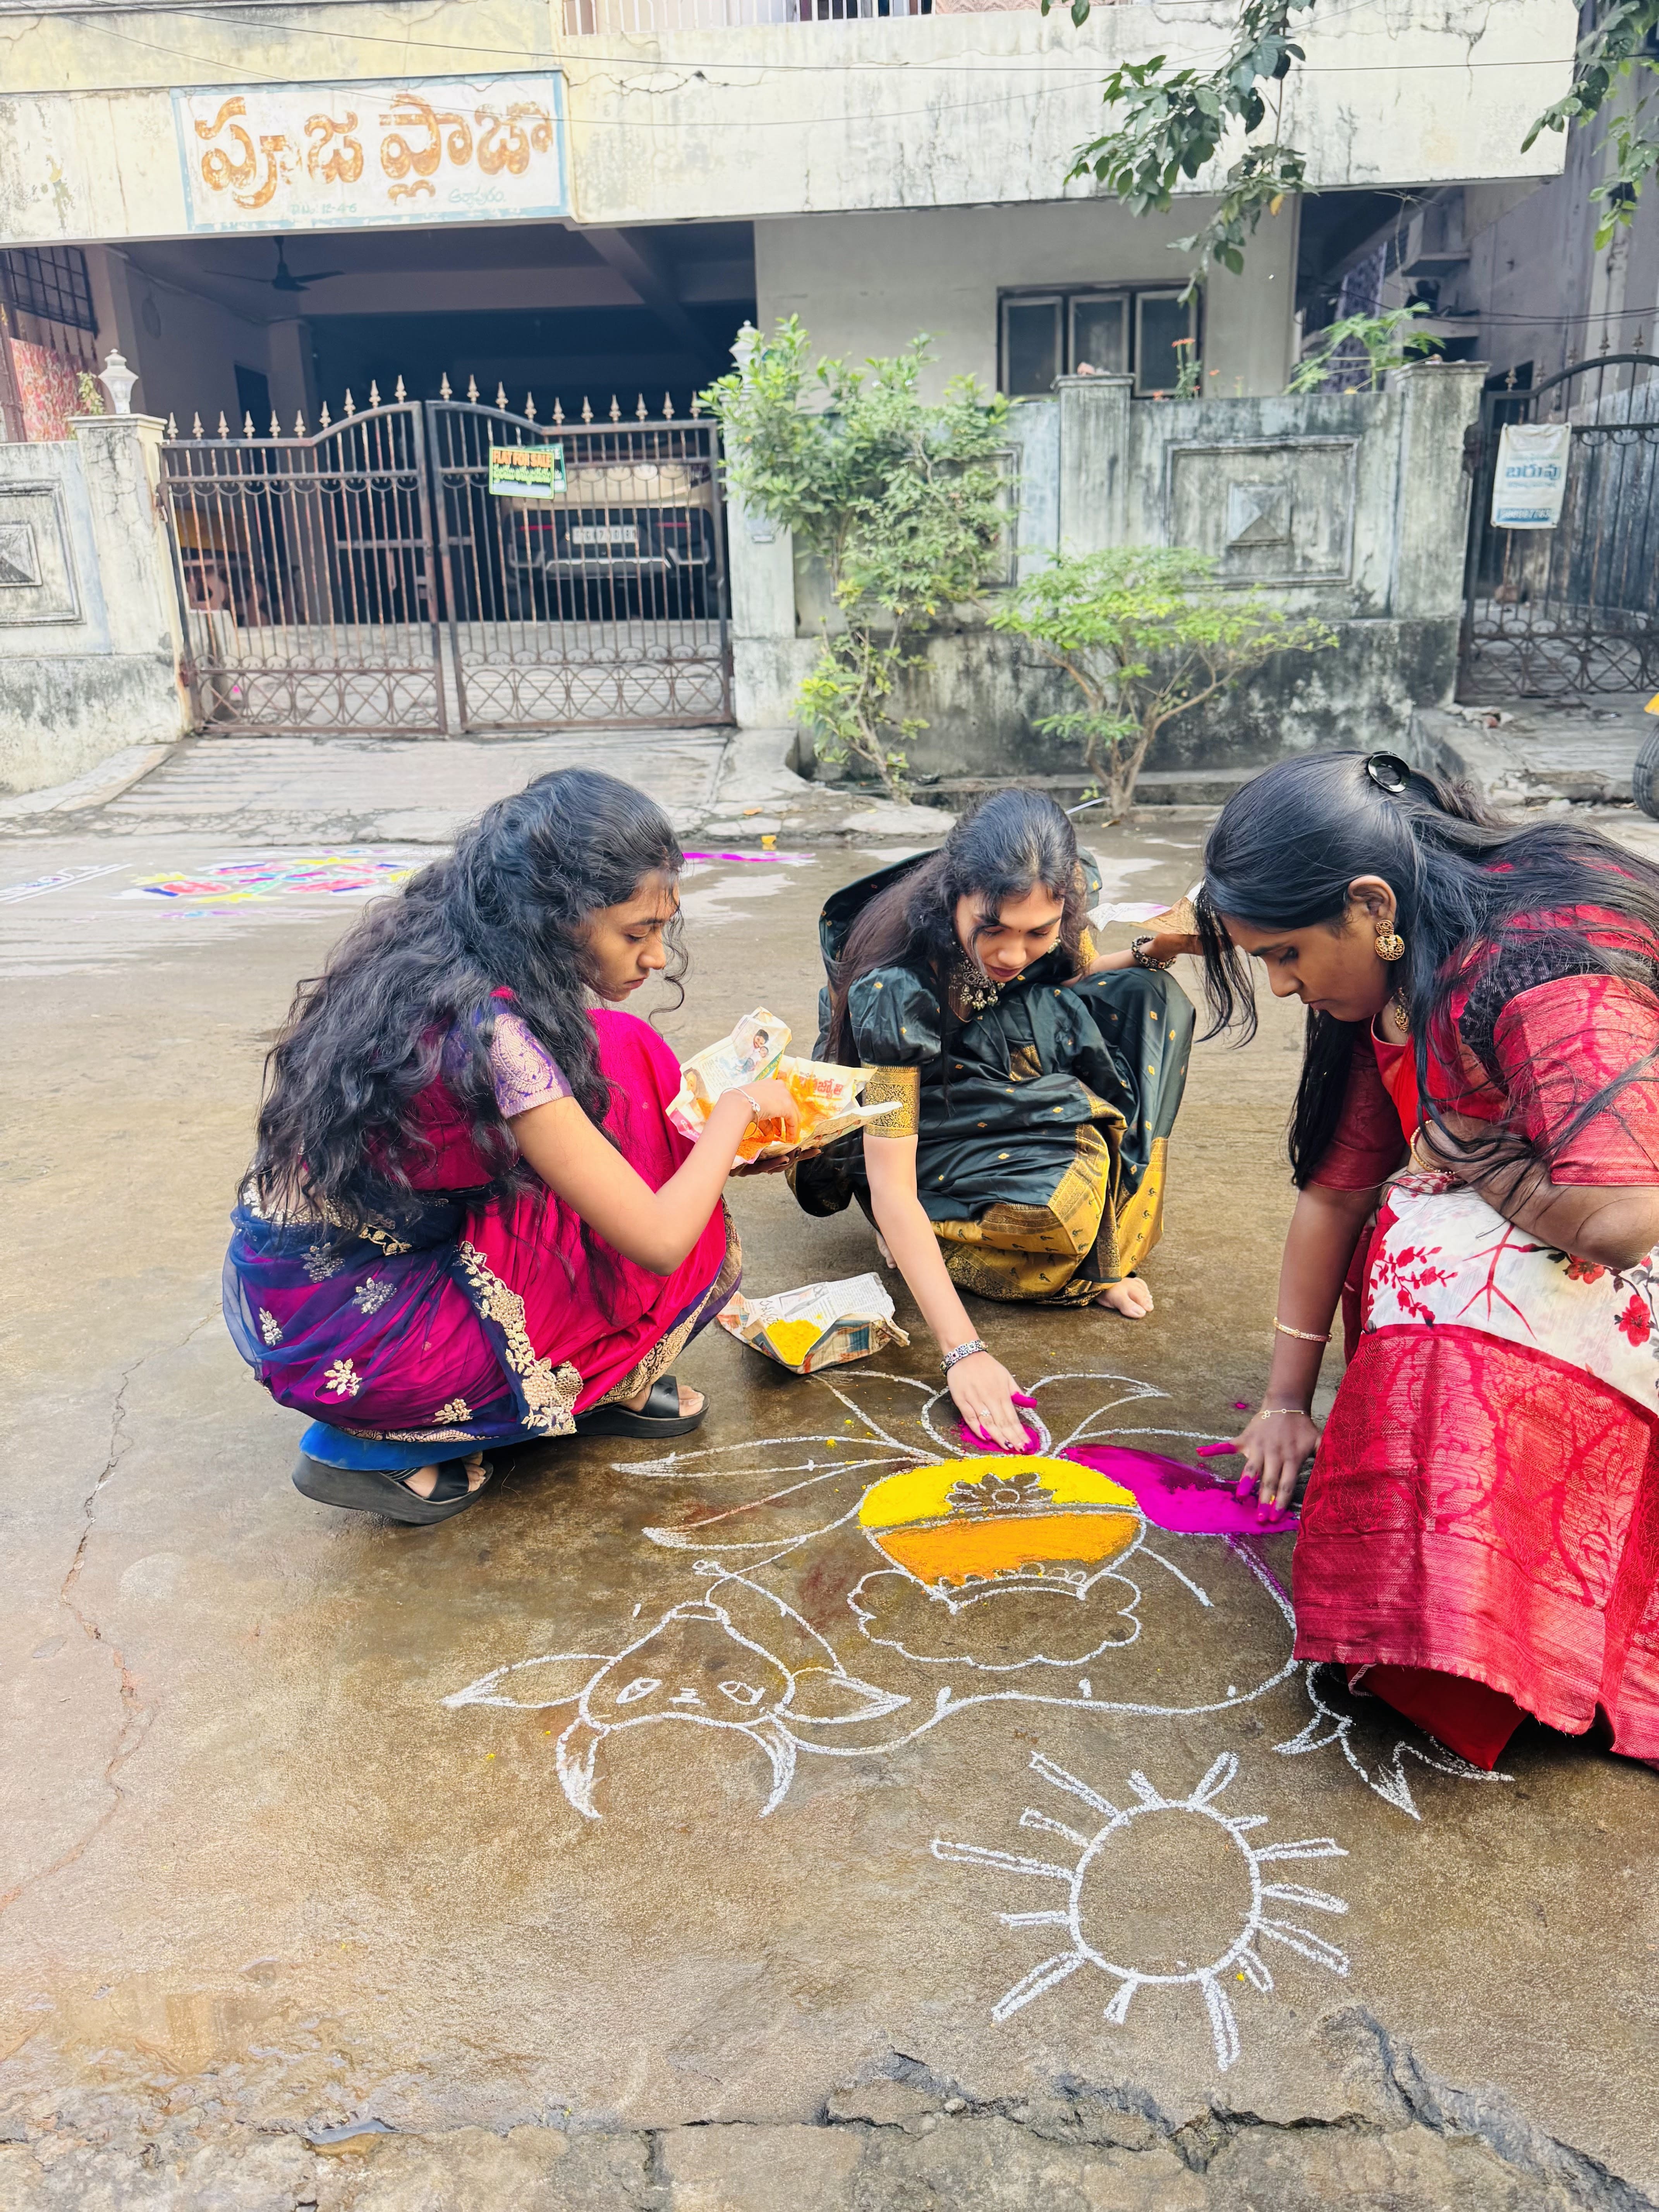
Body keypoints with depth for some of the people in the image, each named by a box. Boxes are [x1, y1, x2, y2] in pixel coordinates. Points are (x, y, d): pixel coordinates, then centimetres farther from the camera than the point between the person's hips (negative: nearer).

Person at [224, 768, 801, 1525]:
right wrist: (737, 1107, -8)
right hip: (342, 1345, -8)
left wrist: (719, 1143, 10)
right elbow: (658, 1242, -25)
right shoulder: (490, 1030, -27)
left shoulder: (425, 960, -1)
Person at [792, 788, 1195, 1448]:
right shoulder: (895, 989, -35)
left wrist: (1151, 952, -16)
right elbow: (892, 1188, -36)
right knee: (1069, 1196, -34)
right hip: (931, 1135, -7)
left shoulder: (1059, 903, -19)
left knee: (1150, 999, -14)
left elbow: (1077, 976, 7)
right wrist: (963, 1351, -43)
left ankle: (1096, 1247, -11)